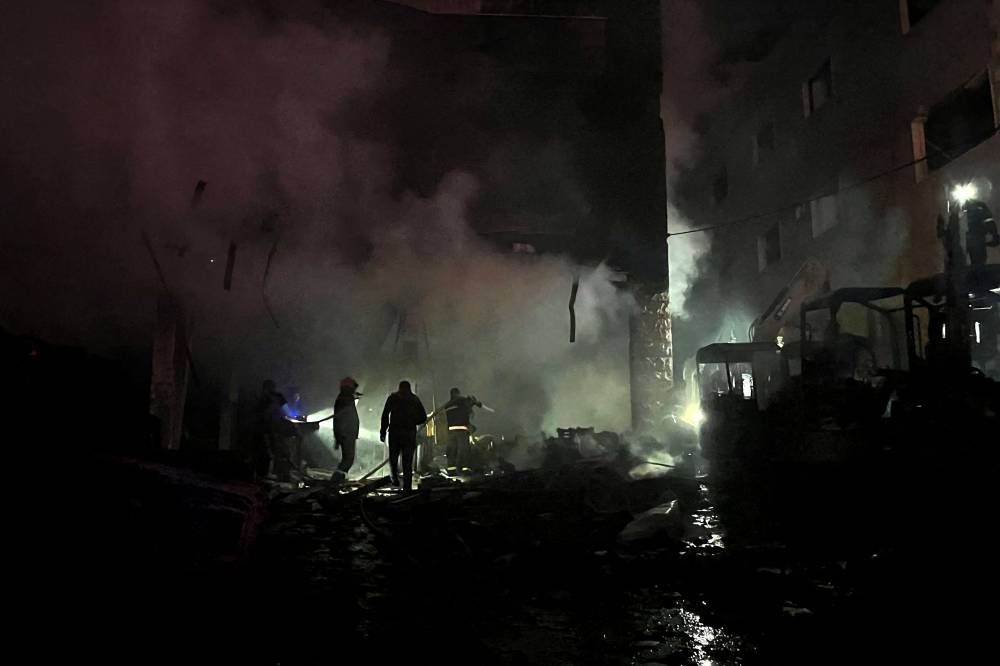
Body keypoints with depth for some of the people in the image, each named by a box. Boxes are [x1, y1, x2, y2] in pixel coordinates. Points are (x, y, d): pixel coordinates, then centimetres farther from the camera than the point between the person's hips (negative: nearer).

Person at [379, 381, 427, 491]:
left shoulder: (392, 398, 8)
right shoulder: (415, 399, 11)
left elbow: (385, 415, -2)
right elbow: (423, 418, 9)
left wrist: (383, 431, 0)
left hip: (394, 432, -1)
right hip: (410, 433, 1)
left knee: (393, 458, 15)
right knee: (408, 461, 4)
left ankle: (395, 479, -4)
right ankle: (407, 487, -3)